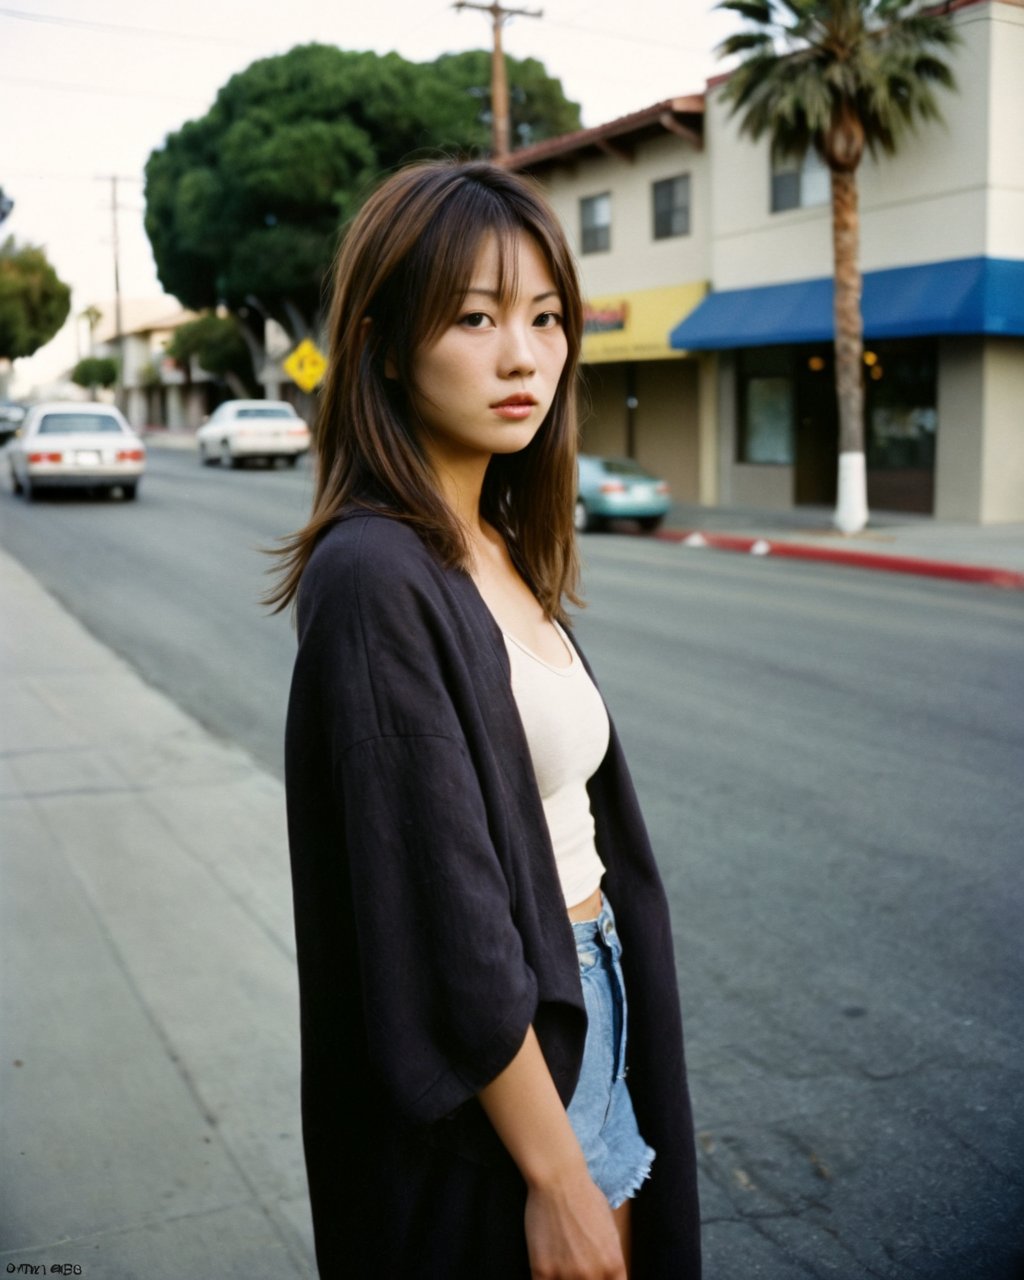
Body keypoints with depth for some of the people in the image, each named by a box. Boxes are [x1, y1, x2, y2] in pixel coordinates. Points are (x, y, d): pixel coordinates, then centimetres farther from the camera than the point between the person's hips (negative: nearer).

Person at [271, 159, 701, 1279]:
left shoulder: (505, 554, 5)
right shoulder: (377, 576, -22)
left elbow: (583, 831, 9)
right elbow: (447, 913, -23)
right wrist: (556, 1176, -17)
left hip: (588, 1013, 8)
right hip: (481, 1084, -8)